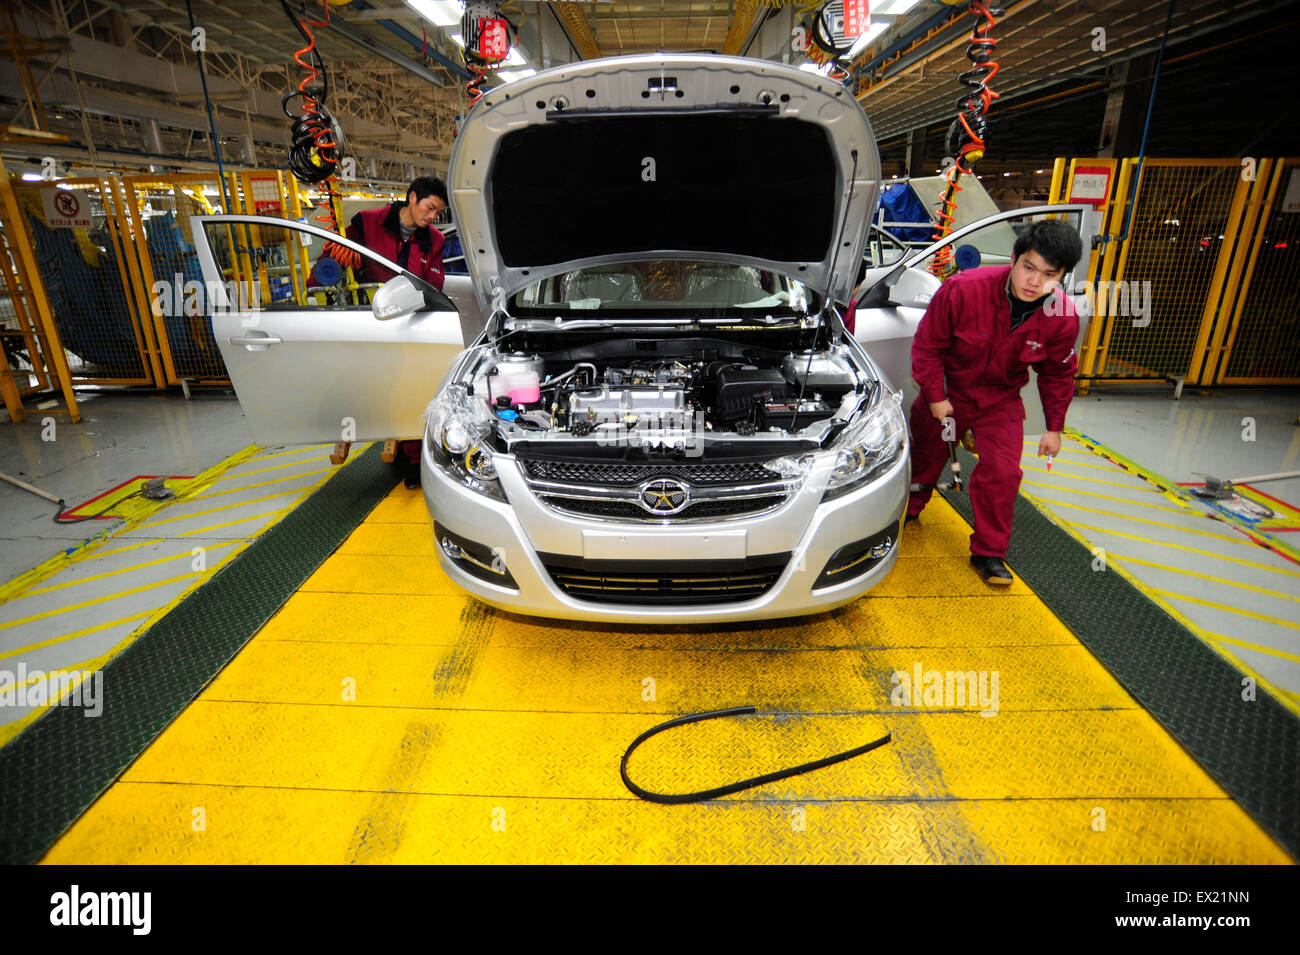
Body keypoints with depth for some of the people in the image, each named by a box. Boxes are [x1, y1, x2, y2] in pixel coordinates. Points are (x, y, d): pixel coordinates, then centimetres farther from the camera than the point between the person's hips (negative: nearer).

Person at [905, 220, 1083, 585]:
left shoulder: (1063, 317, -18)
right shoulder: (964, 289, -29)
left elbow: (1058, 374, 1)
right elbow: (927, 344, -15)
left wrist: (1054, 427, 4)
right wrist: (935, 396, -13)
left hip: (1001, 399, 2)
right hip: (946, 390, -1)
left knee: (1002, 472, -9)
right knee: (926, 456, 15)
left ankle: (989, 552, 9)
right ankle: (907, 510, 45)